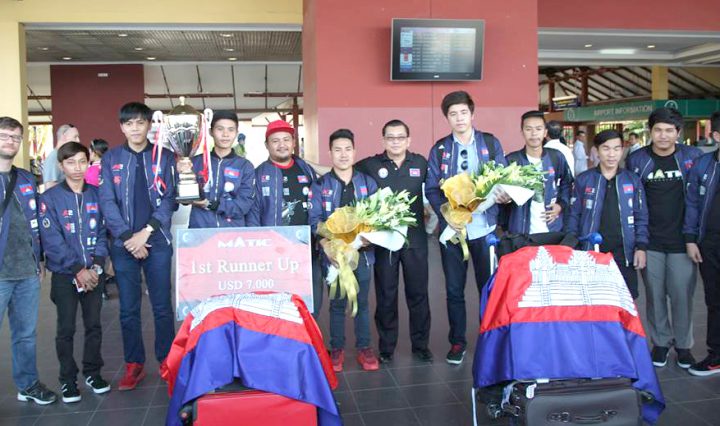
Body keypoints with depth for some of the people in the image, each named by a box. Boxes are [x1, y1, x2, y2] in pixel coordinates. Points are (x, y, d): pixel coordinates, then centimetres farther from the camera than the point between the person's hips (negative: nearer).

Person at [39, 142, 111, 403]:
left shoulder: (96, 195, 4)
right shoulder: (50, 198, -6)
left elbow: (102, 232, 4)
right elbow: (52, 241, -11)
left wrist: (96, 266, -9)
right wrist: (78, 269, -16)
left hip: (93, 273, 3)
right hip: (64, 275, -2)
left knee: (94, 324, 9)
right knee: (66, 328, 5)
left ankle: (92, 372, 25)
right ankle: (68, 379, 19)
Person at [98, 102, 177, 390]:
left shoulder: (164, 157, 5)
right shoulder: (111, 158, 7)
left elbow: (169, 199, -2)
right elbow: (107, 202, -1)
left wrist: (145, 232, -11)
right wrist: (128, 238, -11)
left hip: (157, 241, -1)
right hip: (123, 244, 1)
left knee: (162, 305, 5)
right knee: (128, 309, 6)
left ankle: (167, 360, 19)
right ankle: (134, 365, 18)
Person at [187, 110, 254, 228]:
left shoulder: (245, 166, 3)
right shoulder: (197, 162, 5)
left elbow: (244, 204, -5)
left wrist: (211, 204, -13)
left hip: (233, 231, 0)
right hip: (199, 230, 0)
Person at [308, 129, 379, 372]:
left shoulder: (367, 182, 7)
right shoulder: (320, 185, 2)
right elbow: (314, 219, -5)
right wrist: (326, 245, -19)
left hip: (362, 250, 1)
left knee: (362, 301, 8)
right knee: (337, 303, 8)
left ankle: (364, 347, 19)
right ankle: (337, 348, 20)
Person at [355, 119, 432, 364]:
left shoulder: (420, 163, 5)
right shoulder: (370, 165, 0)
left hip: (415, 239, 1)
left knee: (418, 294, 8)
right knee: (386, 295, 8)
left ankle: (421, 345, 23)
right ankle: (386, 347, 21)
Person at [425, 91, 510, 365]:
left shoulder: (491, 144, 4)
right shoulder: (439, 150, 4)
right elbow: (431, 189, 0)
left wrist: (504, 195, -19)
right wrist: (447, 213, -15)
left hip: (484, 226, 0)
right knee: (454, 289, 8)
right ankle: (457, 342, 22)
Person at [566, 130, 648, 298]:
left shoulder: (633, 181, 4)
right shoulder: (583, 180, 0)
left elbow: (641, 217, 6)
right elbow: (574, 215, 3)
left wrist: (641, 247, -3)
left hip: (623, 253, 1)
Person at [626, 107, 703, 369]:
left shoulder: (693, 157, -1)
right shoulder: (636, 160, 0)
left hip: (682, 240, 0)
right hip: (651, 241, 1)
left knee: (681, 294, 4)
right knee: (655, 295, 8)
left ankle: (683, 343, 23)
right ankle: (660, 341, 25)